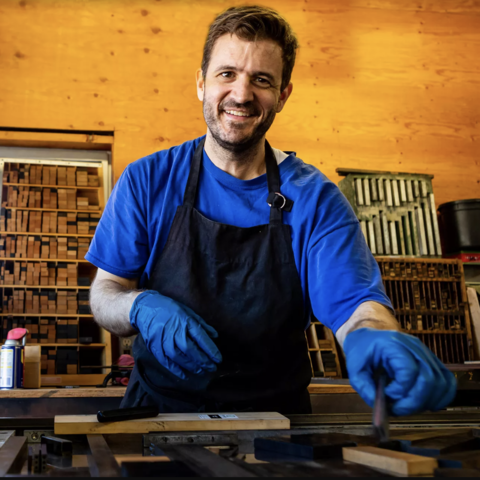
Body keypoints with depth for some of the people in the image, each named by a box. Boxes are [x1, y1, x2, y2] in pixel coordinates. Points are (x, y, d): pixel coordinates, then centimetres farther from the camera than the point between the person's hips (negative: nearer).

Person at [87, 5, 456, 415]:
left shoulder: (314, 198, -4)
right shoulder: (147, 180, -2)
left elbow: (353, 301, -13)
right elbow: (104, 295, 0)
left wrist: (373, 338, -36)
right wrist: (141, 307, -23)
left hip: (274, 409, 0)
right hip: (160, 401, 1)